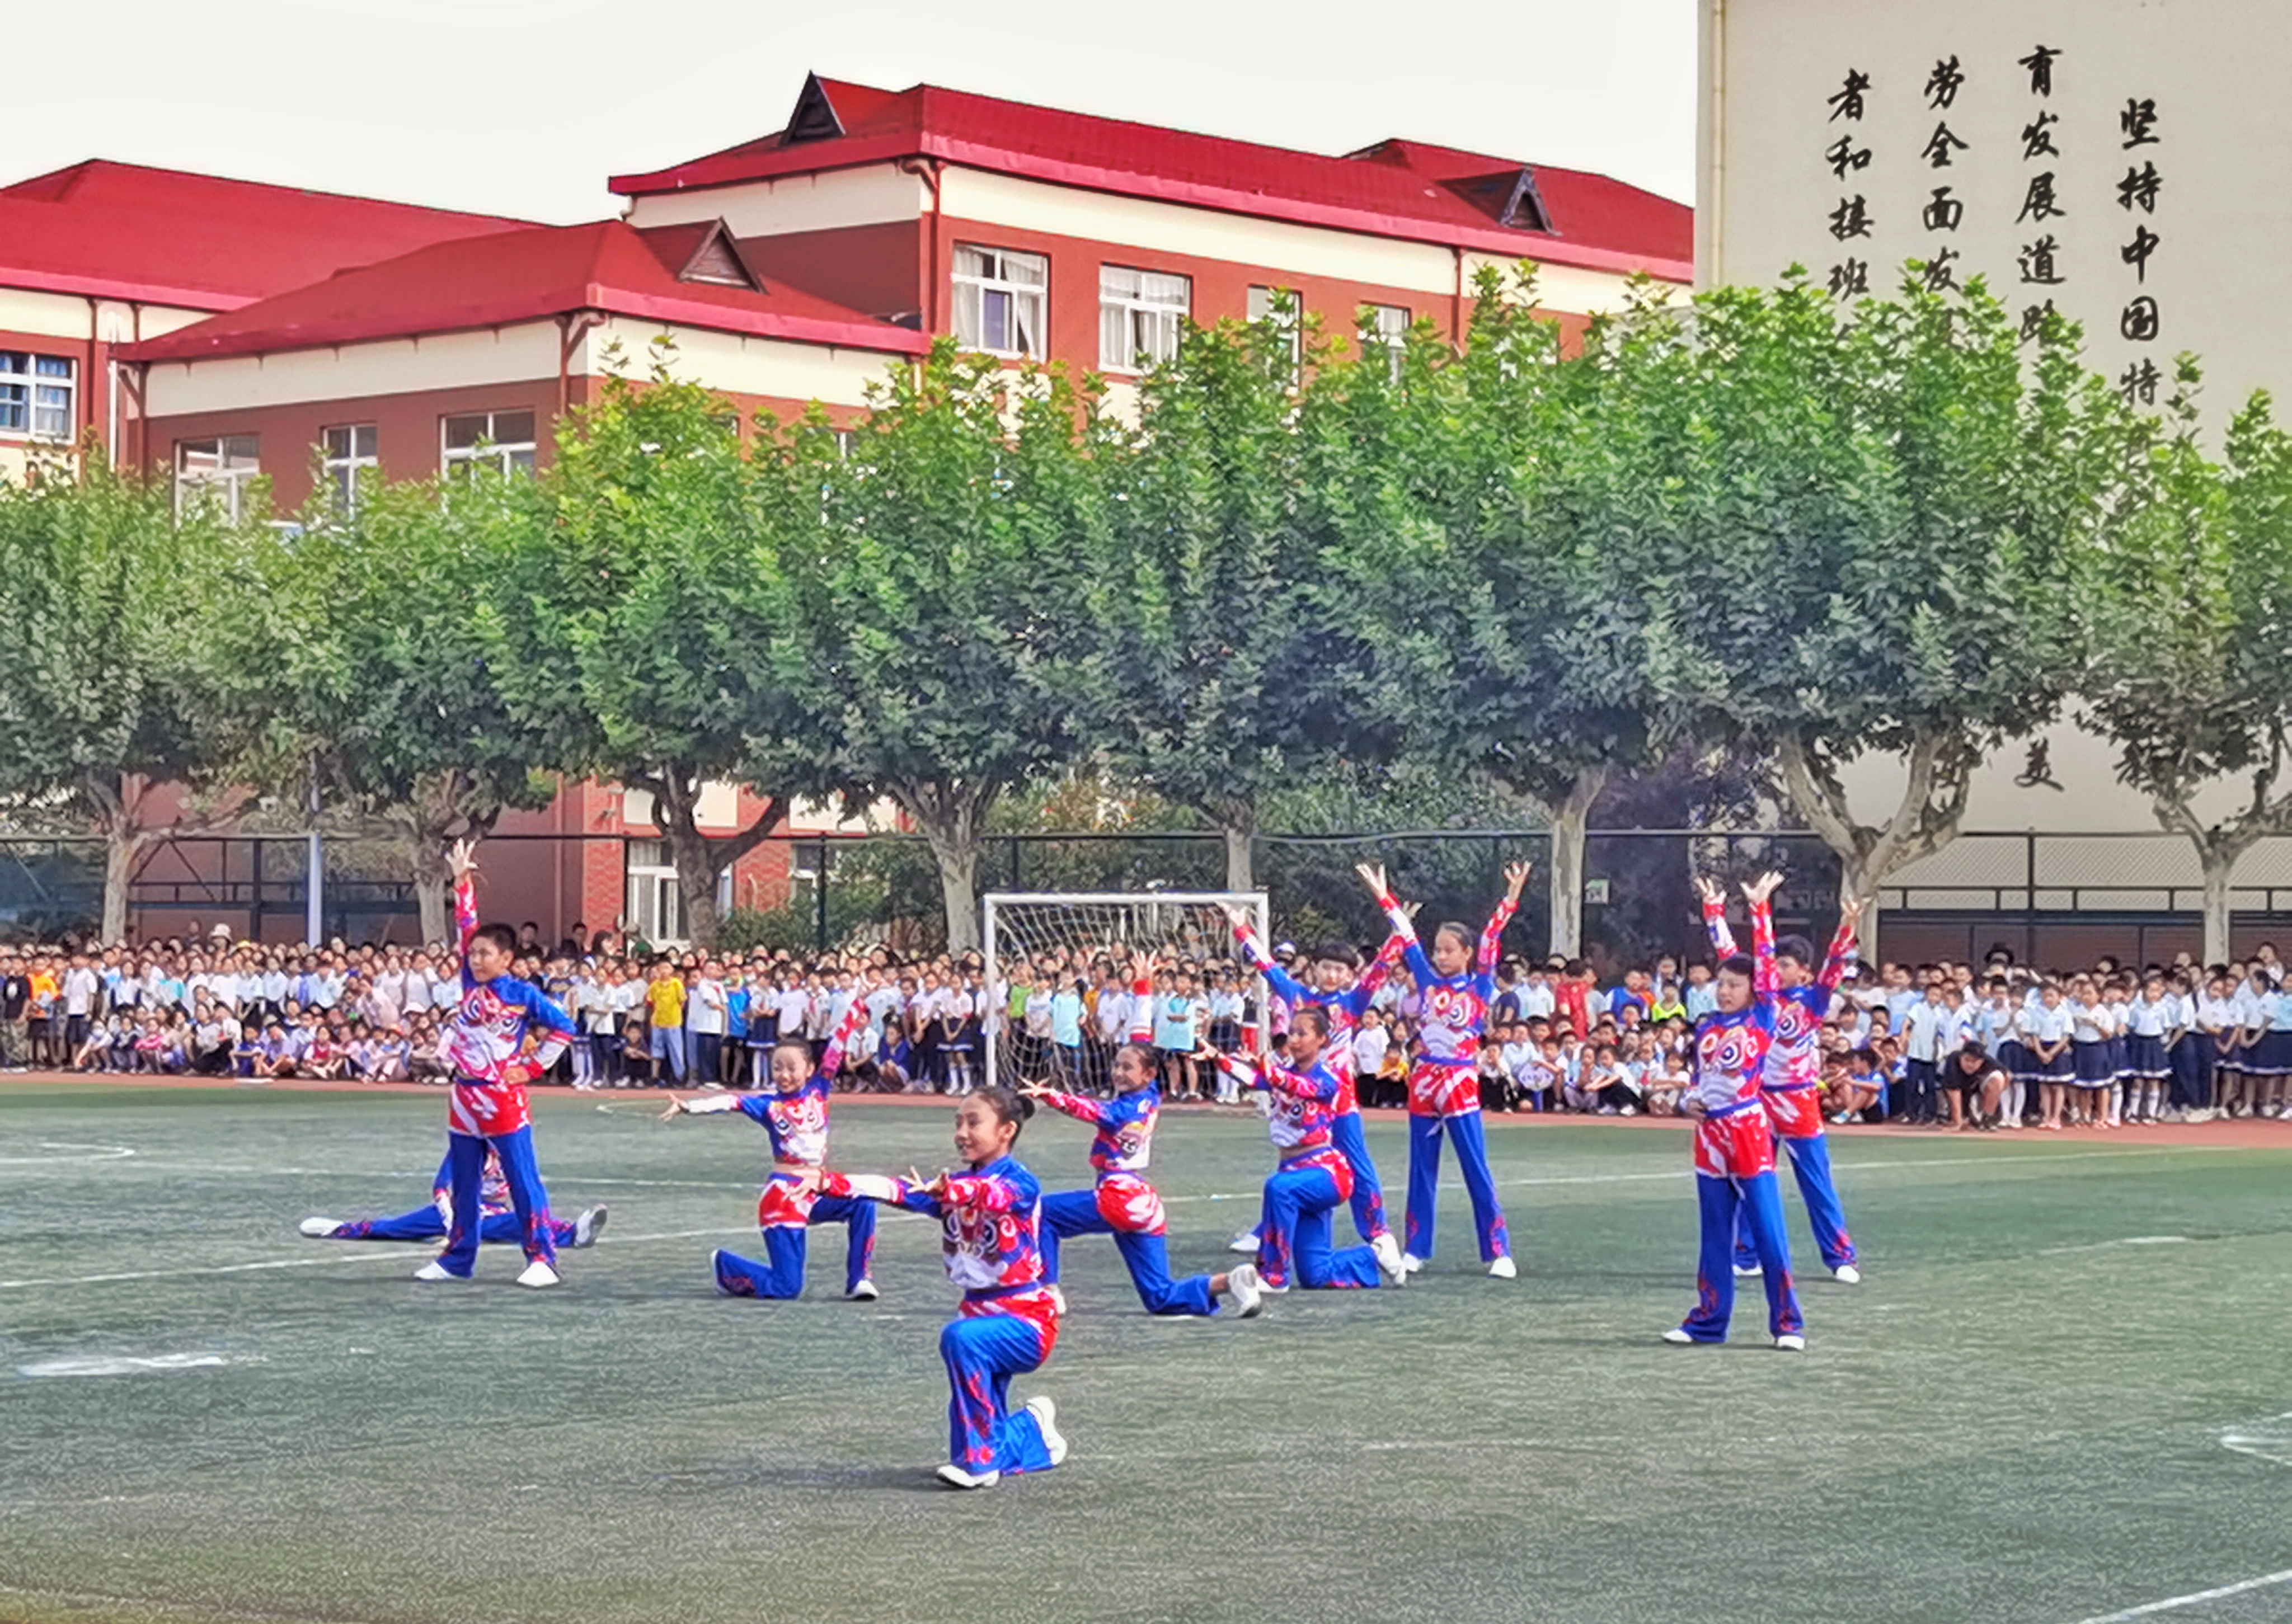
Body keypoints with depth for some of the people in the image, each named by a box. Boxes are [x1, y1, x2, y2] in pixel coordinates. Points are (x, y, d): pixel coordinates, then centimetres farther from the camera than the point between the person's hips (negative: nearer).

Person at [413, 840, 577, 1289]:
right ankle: (457, 1259, 20)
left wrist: (533, 1066, -5)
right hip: (464, 1097, 6)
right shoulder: (471, 985, 7)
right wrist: (462, 883, 7)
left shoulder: (522, 994, -7)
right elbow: (467, 928, 8)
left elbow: (563, 1028, -3)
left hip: (504, 1101, -6)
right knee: (463, 1183, 12)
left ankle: (542, 1259, -4)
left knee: (524, 1181, -5)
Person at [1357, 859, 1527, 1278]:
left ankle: (1499, 1252, -5)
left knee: (1477, 1170, -5)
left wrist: (1511, 898, -17)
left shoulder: (1479, 987, 0)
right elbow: (1407, 938, 10)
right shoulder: (1428, 982, 8)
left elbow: (1491, 939, -8)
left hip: (1460, 1082, -4)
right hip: (1423, 1080, 4)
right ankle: (1416, 1249, 14)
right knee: (1422, 1170, 8)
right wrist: (1384, 898, 10)